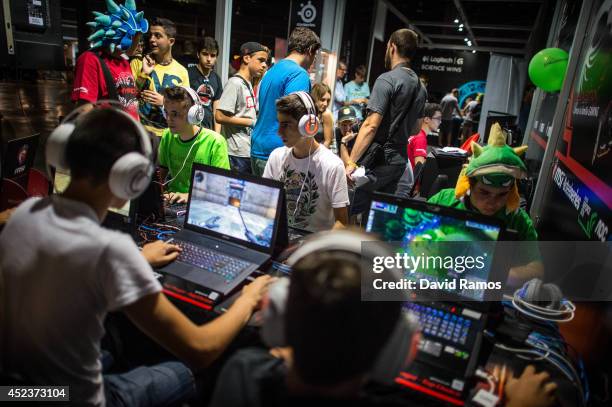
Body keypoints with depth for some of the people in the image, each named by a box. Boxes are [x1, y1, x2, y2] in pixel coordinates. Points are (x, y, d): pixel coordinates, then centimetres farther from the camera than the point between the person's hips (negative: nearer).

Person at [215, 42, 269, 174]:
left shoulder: (249, 84, 15)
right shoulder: (235, 83, -11)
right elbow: (220, 117, -18)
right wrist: (252, 122, -13)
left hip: (250, 151, 9)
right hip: (238, 153, -9)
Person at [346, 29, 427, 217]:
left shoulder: (387, 79, -11)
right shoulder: (420, 87, 13)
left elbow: (371, 125, -19)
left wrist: (351, 162, -20)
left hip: (378, 160, -8)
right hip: (399, 161, 8)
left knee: (351, 212, -2)